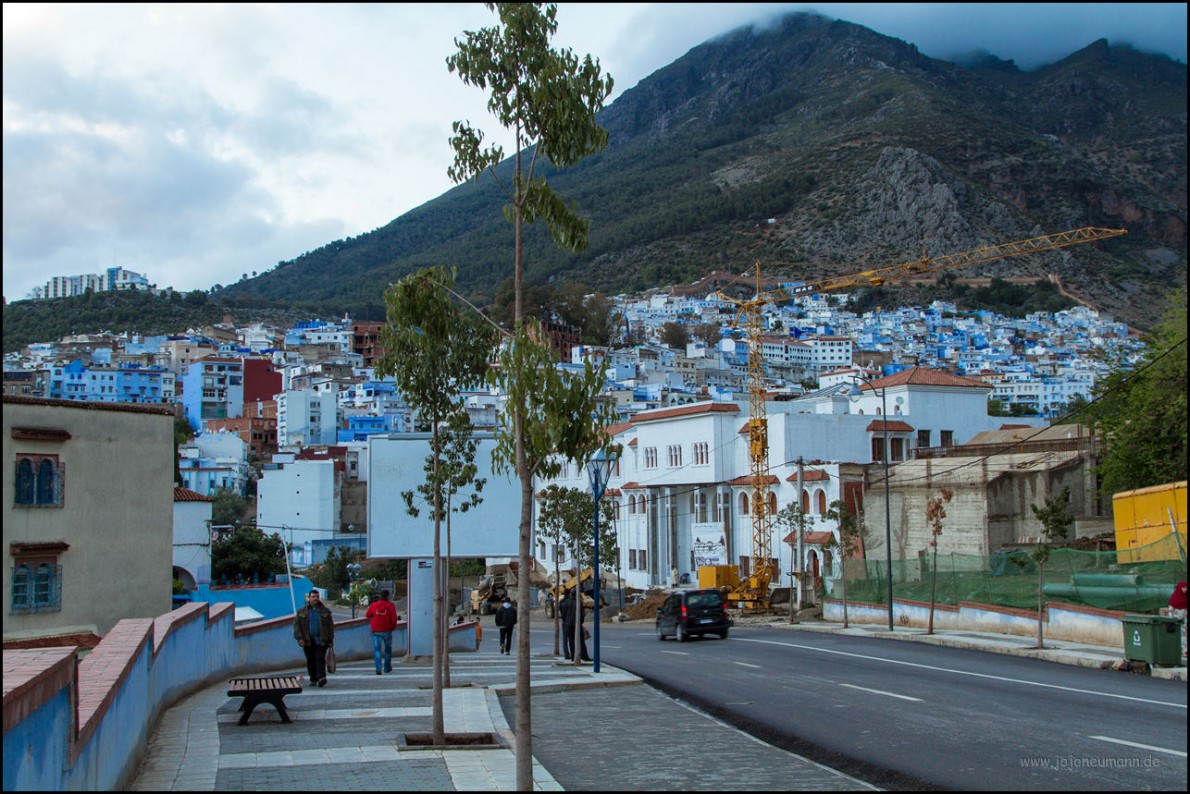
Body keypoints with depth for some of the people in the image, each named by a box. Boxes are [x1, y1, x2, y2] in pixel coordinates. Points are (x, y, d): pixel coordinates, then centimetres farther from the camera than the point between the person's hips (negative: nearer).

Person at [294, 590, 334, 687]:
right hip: (308, 641, 1)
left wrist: (330, 640, 3)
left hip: (321, 640, -1)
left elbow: (330, 626, 8)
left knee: (320, 658, -13)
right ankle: (313, 679, 14)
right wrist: (299, 638, -7)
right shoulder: (301, 612, 7)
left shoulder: (325, 611, 7)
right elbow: (296, 625, 5)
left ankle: (321, 678, -21)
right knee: (310, 660, 4)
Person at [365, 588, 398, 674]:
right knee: (388, 649, 17)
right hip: (387, 631, 0)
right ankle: (387, 668, 26)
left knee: (377, 650, 1)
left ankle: (378, 668, -14)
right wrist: (393, 626, 7)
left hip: (376, 631, 0)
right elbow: (394, 619, -12)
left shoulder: (373, 605, -3)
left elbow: (367, 615, 10)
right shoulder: (390, 605, -7)